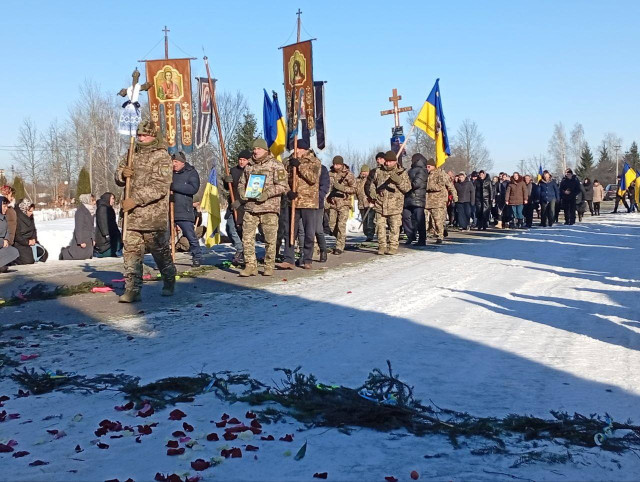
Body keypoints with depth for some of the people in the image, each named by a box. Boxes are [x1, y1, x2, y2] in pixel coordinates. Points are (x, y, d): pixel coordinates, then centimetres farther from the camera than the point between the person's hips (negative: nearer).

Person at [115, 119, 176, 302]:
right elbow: (118, 177, 24)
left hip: (154, 217, -6)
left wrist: (136, 199, -21)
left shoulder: (162, 157, -7)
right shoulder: (132, 155, 15)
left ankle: (169, 282, 28)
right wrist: (122, 173, -2)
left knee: (161, 251, 7)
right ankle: (132, 289, 6)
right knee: (131, 251, 2)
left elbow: (160, 186, -18)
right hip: (132, 215, 6)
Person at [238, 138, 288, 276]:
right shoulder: (249, 166, 16)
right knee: (247, 237, -1)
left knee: (270, 239, 1)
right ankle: (250, 265, 6)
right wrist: (241, 191, 4)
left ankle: (269, 266, 12)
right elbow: (241, 182, 27)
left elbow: (283, 186, -6)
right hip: (250, 207, 4)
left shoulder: (275, 165, 0)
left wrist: (267, 193, -18)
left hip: (269, 208, -4)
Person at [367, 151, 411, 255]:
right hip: (380, 205, 3)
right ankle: (382, 246, 13)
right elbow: (373, 183, 26)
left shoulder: (402, 173, 3)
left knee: (394, 227, 1)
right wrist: (372, 191, 6)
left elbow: (407, 188, -4)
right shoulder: (379, 172, 11)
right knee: (380, 227, 4)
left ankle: (393, 246, 10)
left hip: (395, 206, -2)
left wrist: (398, 181, -20)